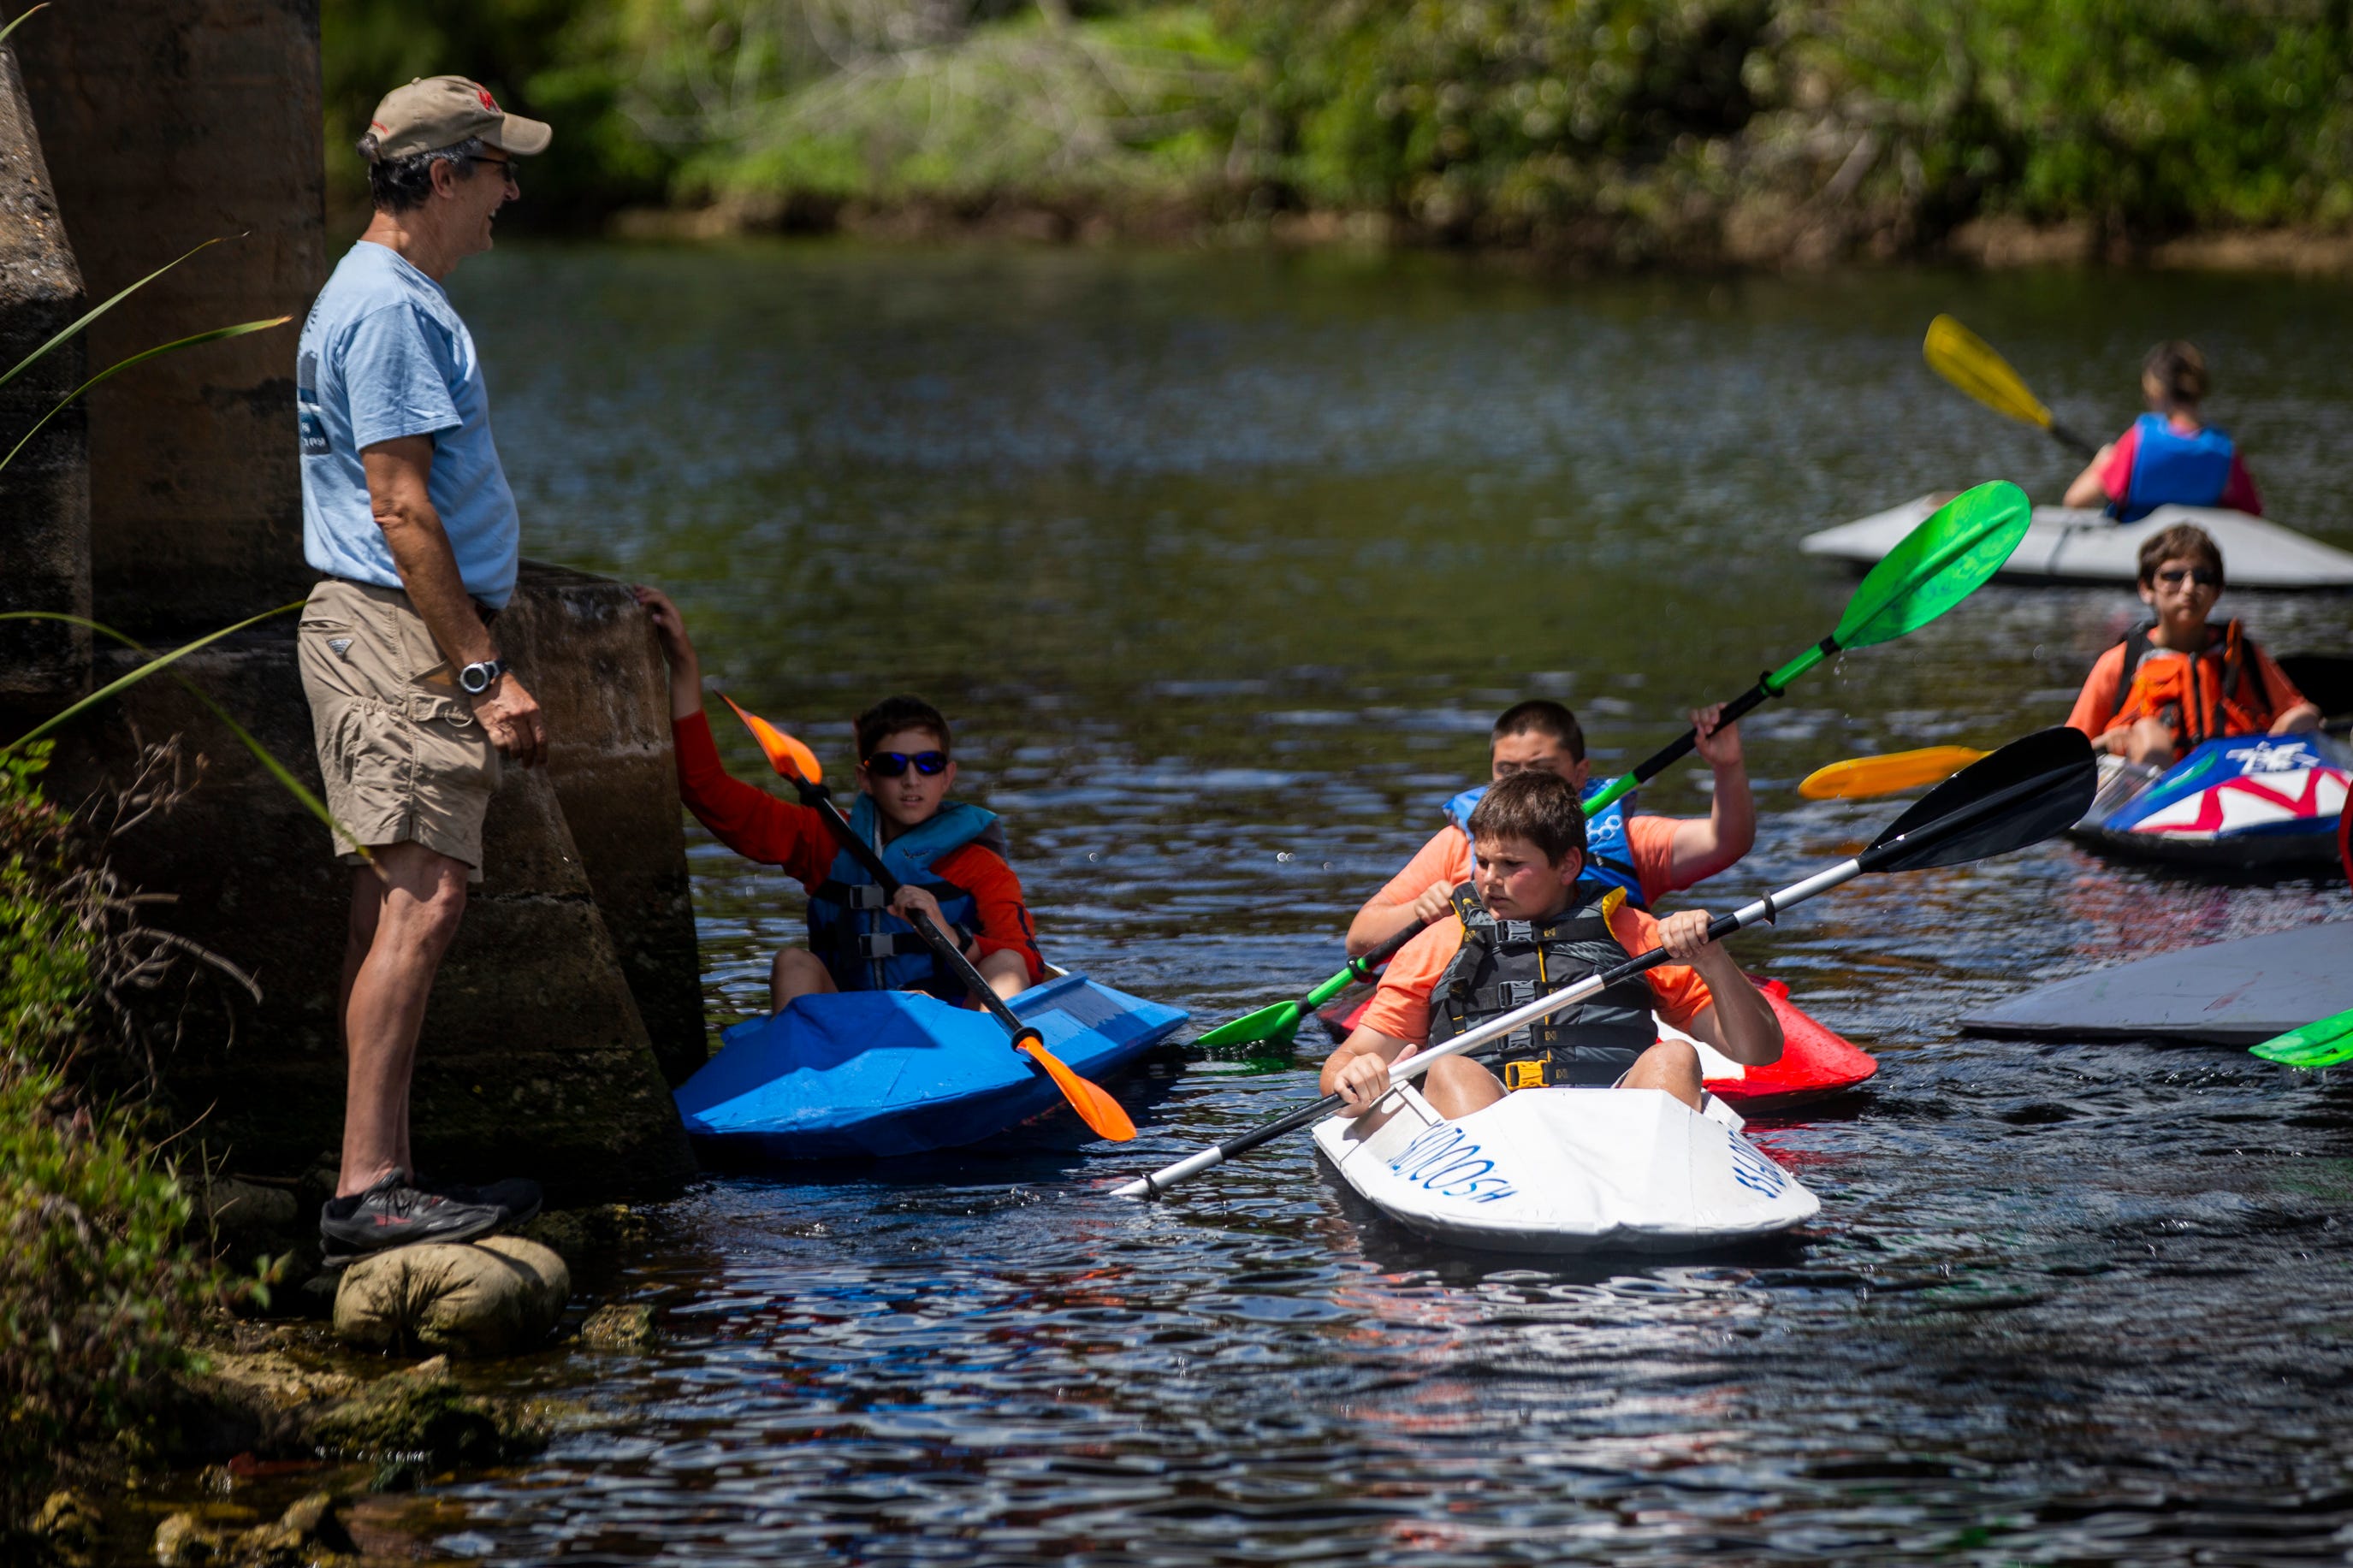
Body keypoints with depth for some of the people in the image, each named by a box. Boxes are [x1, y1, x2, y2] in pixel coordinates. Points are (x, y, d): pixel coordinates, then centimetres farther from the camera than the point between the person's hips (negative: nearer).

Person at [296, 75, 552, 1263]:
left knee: (400, 902, 9)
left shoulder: (389, 296, 20)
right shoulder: (387, 309, -14)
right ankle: (368, 1189, -21)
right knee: (423, 897, -16)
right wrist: (485, 674, -20)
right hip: (396, 634, -11)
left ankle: (382, 1176, 10)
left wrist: (475, 663, 25)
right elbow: (402, 509, -19)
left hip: (396, 640, 11)